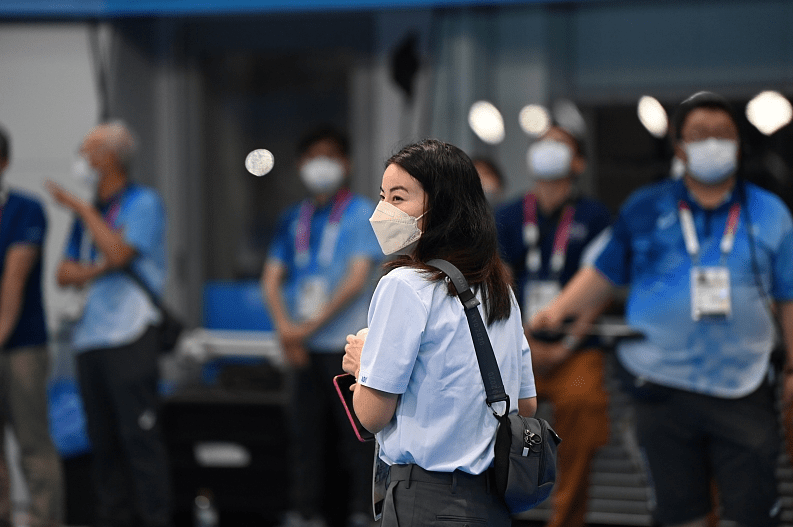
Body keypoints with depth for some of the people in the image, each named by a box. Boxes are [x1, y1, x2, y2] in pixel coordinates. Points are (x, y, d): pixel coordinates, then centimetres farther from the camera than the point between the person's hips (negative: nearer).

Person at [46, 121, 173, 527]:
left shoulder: (144, 203, -1)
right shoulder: (88, 211, 20)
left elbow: (117, 252, -16)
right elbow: (64, 272, 15)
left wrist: (82, 210, -9)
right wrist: (94, 271, -5)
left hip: (128, 337, -7)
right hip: (89, 337, 7)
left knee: (139, 434, -10)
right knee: (103, 440, 6)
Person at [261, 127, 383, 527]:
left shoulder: (361, 214, -1)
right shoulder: (294, 219, 14)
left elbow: (357, 279, -9)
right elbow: (272, 279, 10)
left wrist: (310, 325, -12)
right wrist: (285, 328, -7)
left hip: (346, 343, -5)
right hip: (304, 346, 5)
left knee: (353, 432, -3)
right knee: (304, 427, 7)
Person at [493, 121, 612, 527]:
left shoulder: (593, 217, 3)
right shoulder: (508, 217, 10)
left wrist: (566, 344, -9)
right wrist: (528, 344, -6)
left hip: (575, 353, -2)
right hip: (516, 351, 2)